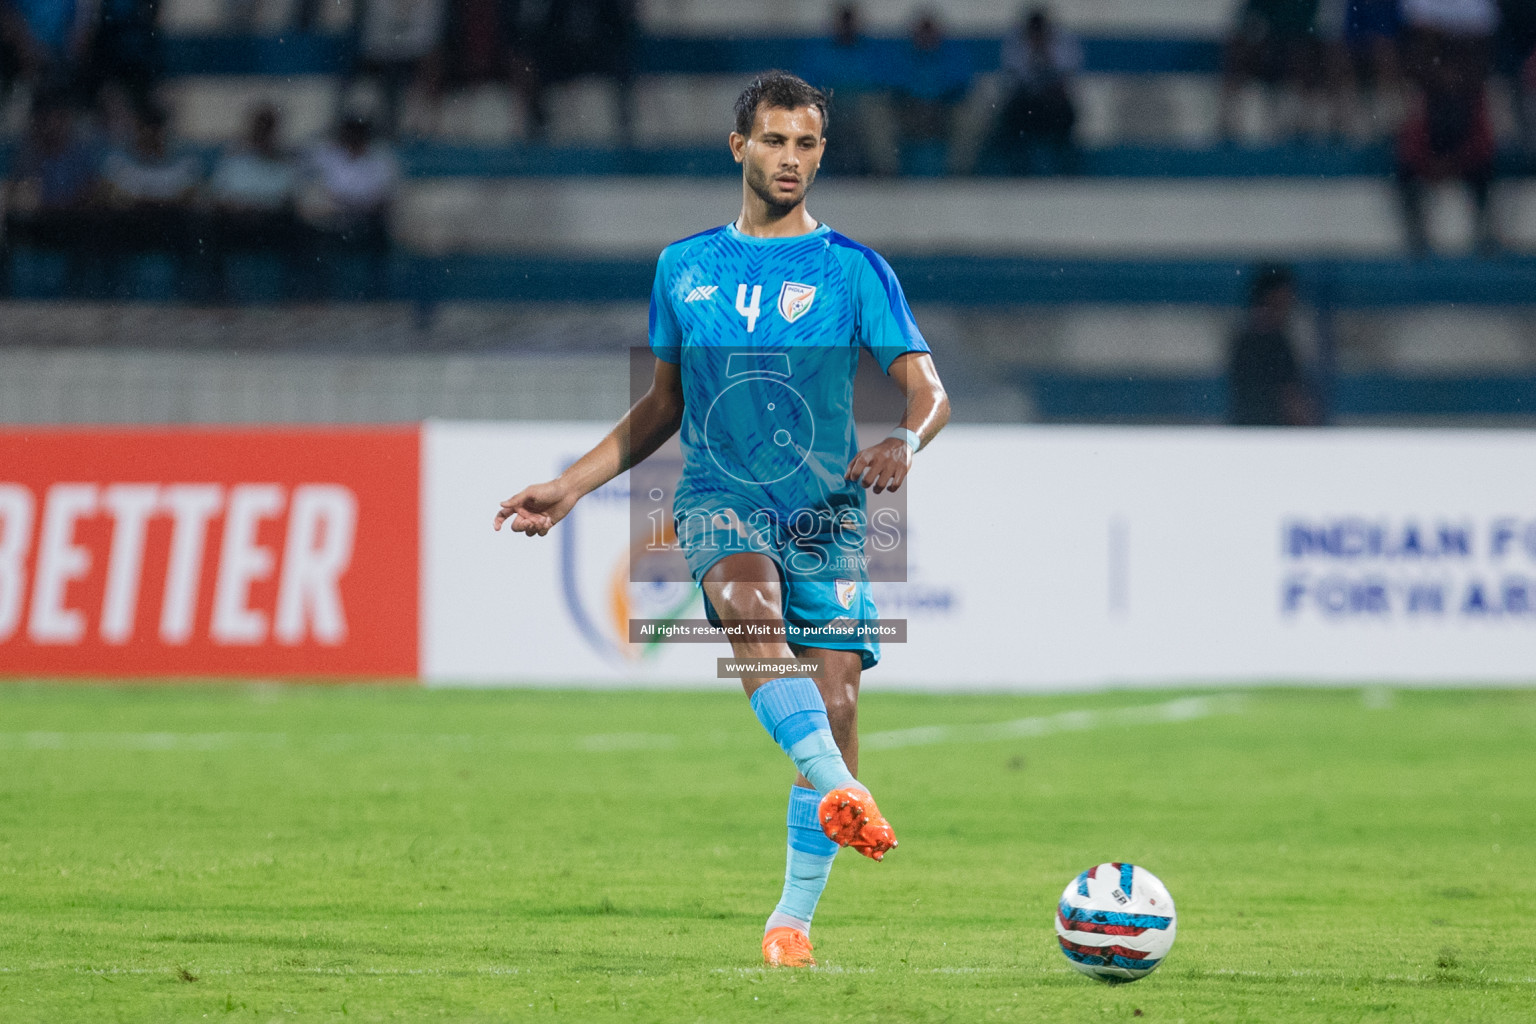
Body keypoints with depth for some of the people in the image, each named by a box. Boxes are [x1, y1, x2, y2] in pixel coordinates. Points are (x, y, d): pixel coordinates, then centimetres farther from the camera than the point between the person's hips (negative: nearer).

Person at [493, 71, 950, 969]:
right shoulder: (685, 266, 14)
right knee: (750, 602, -34)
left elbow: (928, 387, -2)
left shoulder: (853, 269, 5)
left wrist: (904, 441, -25)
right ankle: (839, 794, -48)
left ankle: (795, 918, 2)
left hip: (826, 505, 0)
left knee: (836, 697, -10)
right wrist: (570, 488, 18)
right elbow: (664, 405, 23)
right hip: (721, 492, 1)